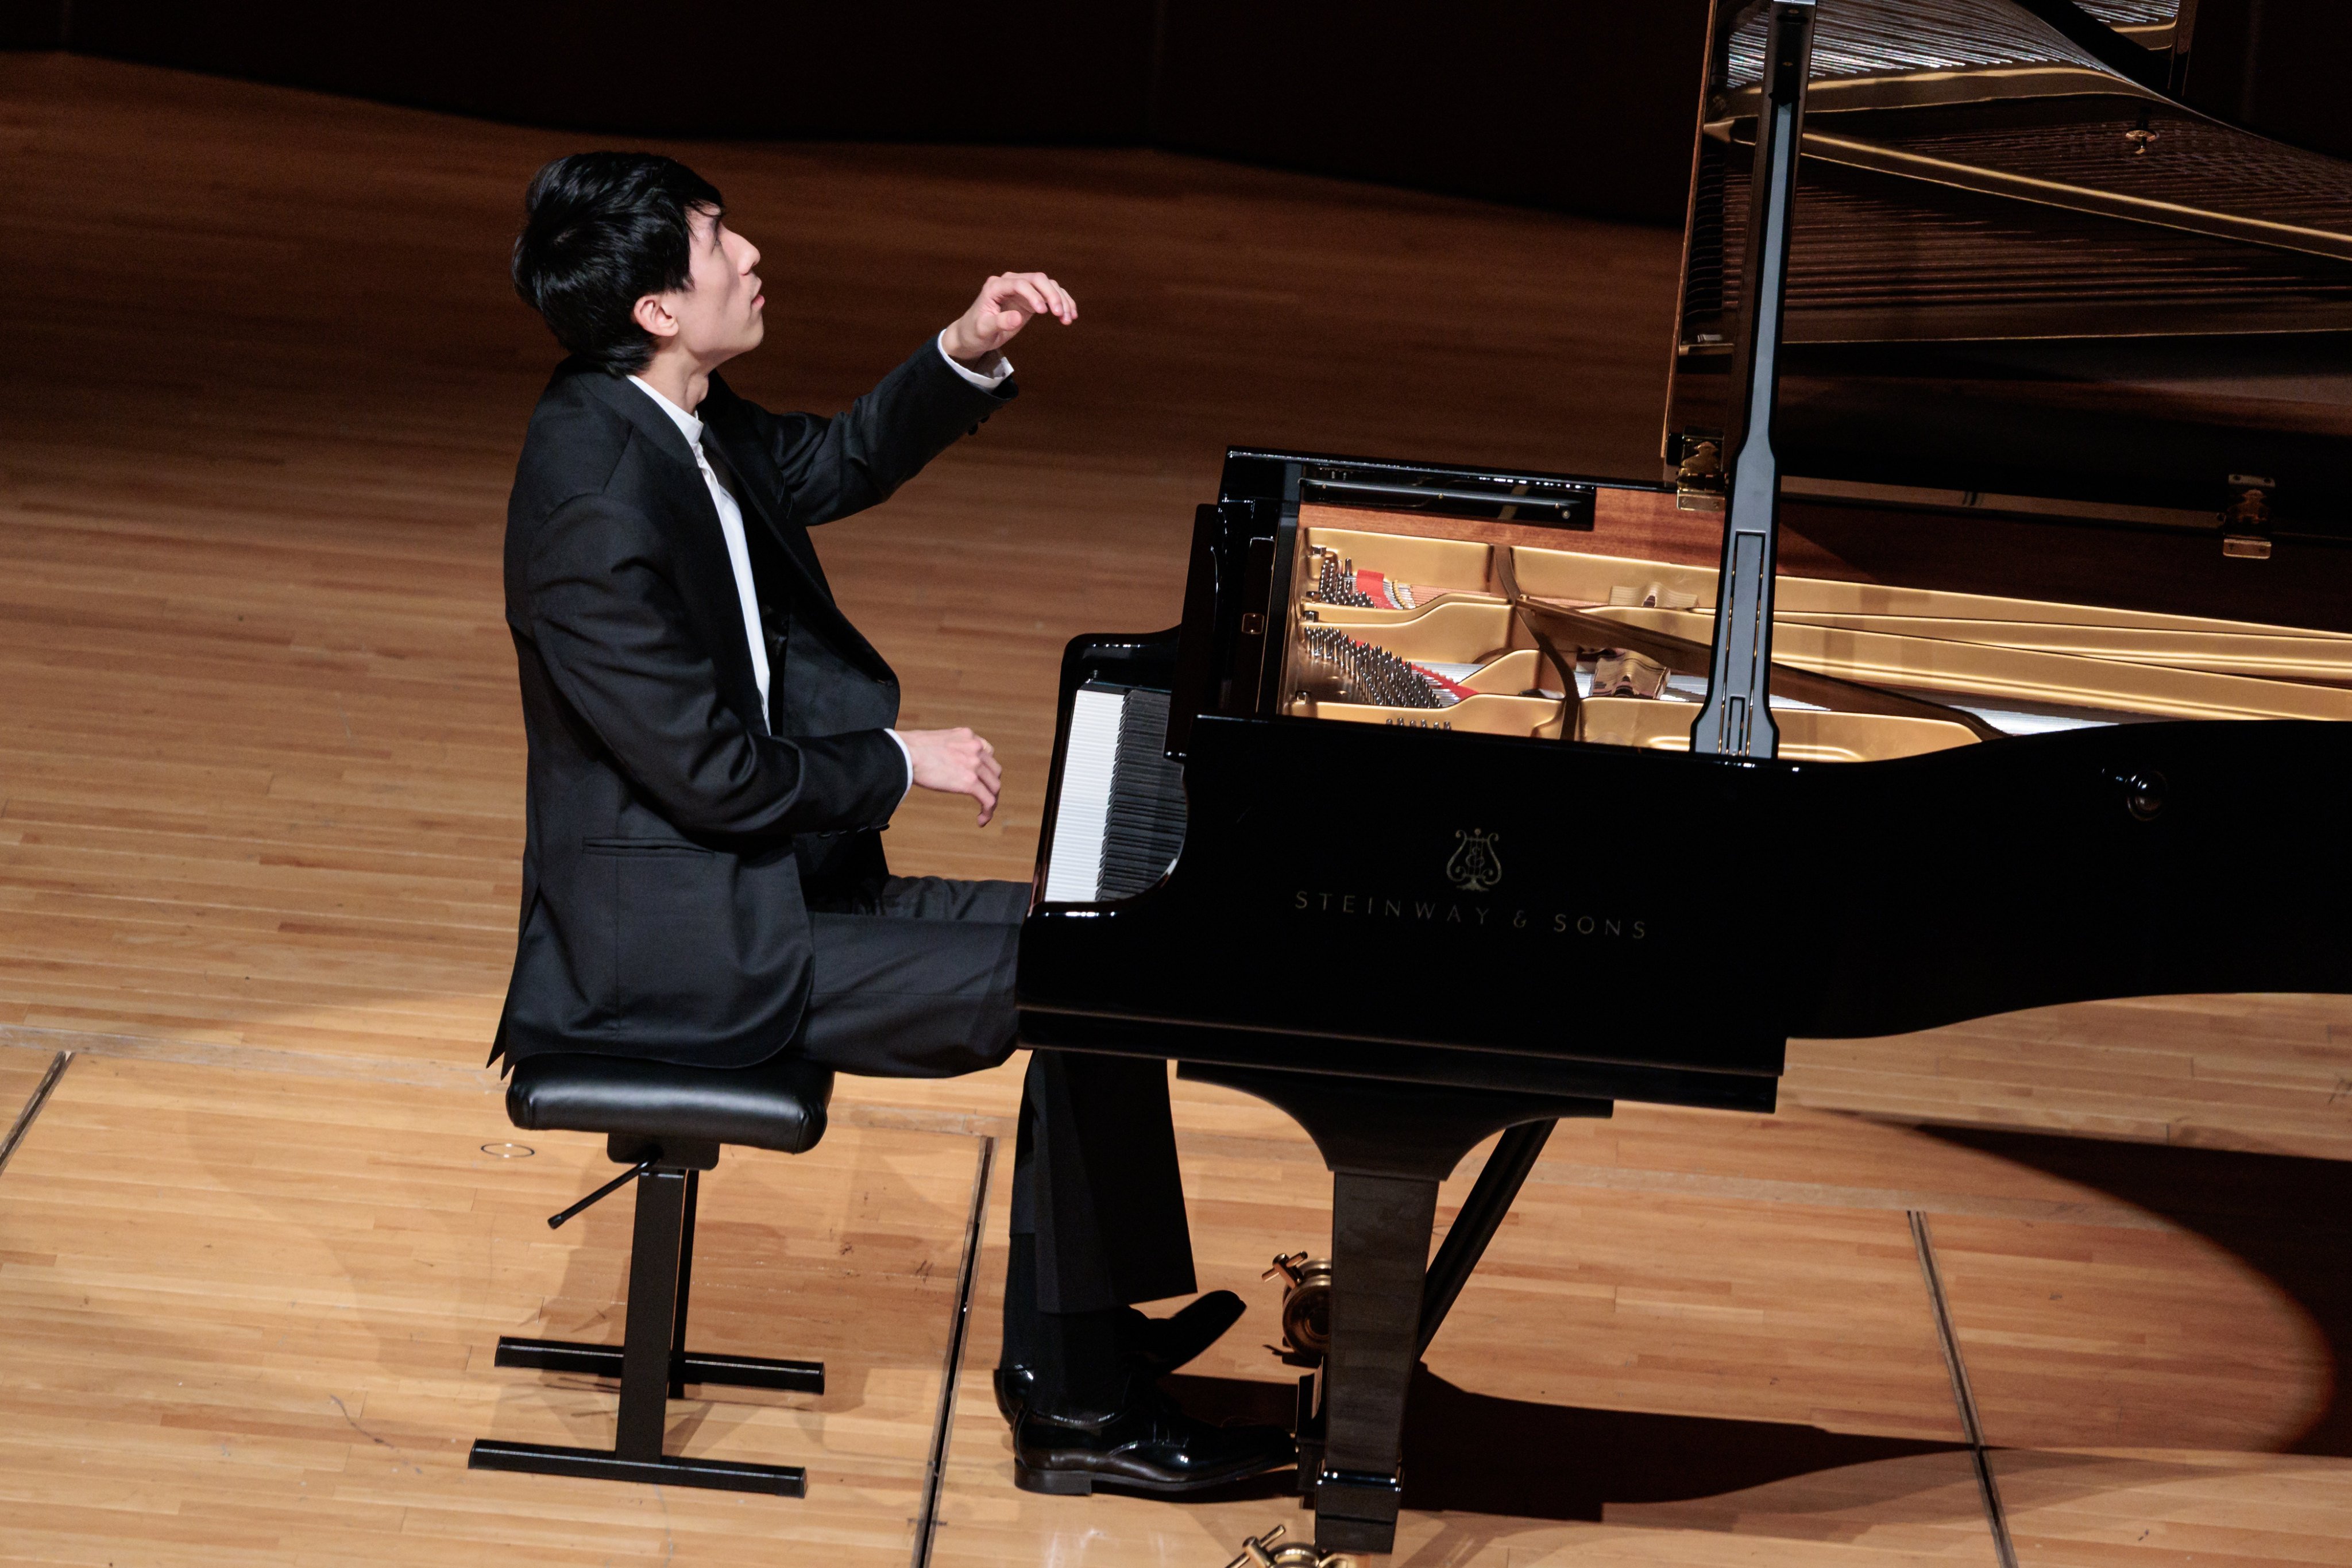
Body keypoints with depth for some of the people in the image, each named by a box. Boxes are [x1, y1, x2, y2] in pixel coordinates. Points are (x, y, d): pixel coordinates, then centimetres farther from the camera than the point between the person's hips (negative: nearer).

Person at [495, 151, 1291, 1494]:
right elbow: (715, 777, -23)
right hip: (685, 950, -10)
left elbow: (830, 467, 22)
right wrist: (900, 762, -9)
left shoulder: (660, 415, 3)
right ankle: (1083, 1404, -2)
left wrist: (968, 358, 6)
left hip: (750, 884, 10)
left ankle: (1067, 1350, 12)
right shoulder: (597, 510, -26)